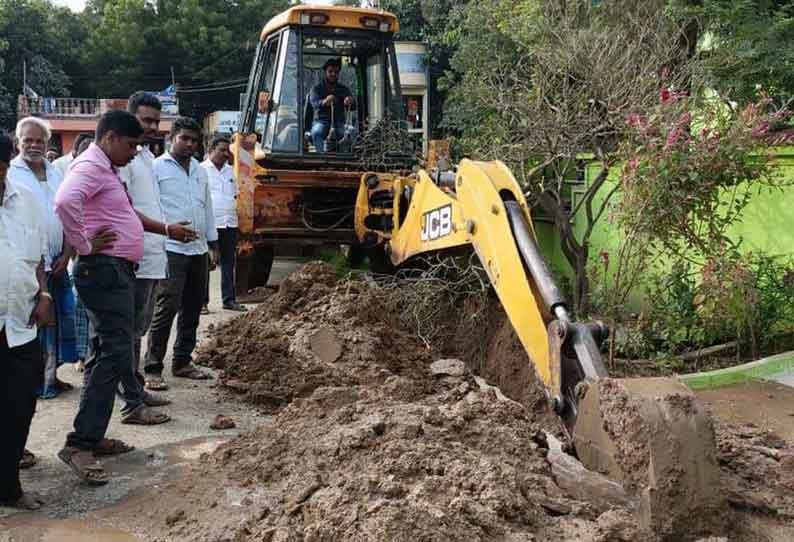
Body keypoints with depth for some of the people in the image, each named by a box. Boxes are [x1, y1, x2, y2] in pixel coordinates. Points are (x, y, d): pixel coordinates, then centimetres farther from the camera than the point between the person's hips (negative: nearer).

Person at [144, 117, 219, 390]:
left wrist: (213, 243, 20)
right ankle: (152, 368, -4)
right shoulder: (157, 168, -4)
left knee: (193, 307, 11)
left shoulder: (200, 171, 16)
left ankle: (182, 361, 23)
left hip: (198, 249, 7)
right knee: (167, 308, -11)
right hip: (171, 249, -7)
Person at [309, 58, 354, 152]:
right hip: (321, 121, -1)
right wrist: (324, 102, -41)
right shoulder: (317, 88, 6)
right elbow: (314, 103, -15)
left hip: (339, 122, 1)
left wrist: (349, 102, -33)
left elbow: (352, 105, -6)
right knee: (316, 132, -36)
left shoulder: (343, 89, 12)